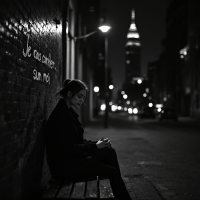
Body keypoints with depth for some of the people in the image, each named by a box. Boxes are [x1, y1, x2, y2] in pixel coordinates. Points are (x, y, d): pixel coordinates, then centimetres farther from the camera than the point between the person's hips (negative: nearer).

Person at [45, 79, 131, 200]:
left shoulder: (69, 112, 12)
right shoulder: (60, 115, -17)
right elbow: (68, 148, -21)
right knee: (112, 171, -13)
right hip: (64, 166, -9)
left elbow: (79, 141, 13)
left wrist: (97, 143, -4)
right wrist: (95, 146, -14)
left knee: (110, 151, -4)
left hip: (73, 159, 9)